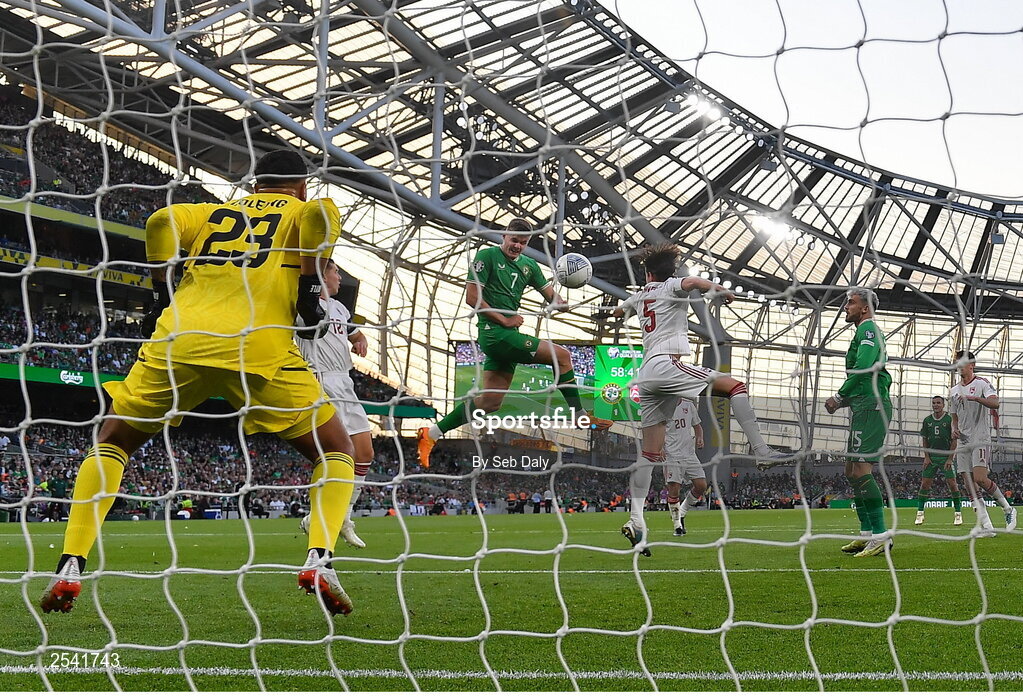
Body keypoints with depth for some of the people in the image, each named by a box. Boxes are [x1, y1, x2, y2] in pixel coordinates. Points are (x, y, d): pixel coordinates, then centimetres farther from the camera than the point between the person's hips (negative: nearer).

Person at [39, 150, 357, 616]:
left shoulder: (214, 211, 28)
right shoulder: (302, 211, 21)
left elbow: (161, 221, 8)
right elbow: (322, 211, -5)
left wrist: (162, 294, 15)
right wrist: (310, 284, 1)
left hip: (179, 339, 3)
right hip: (259, 345, -3)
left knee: (111, 442, 23)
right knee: (336, 450, 13)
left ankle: (70, 566, 10)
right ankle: (319, 560, -10)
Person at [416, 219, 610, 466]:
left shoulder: (528, 265, 18)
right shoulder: (487, 256, -3)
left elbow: (551, 296, 16)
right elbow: (472, 298, -9)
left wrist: (560, 302, -9)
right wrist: (504, 320, -12)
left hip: (509, 335, 8)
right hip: (495, 333, -8)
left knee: (491, 402, 8)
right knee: (562, 355, -11)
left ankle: (432, 433, 14)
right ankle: (580, 416, -3)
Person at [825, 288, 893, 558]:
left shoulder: (868, 329, -6)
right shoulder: (864, 332, 26)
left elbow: (863, 368, -21)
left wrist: (839, 396, -12)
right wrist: (844, 400, 17)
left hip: (870, 405, -11)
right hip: (866, 407, 11)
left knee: (861, 469, -17)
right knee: (852, 470, 12)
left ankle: (881, 534, -18)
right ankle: (867, 533, 15)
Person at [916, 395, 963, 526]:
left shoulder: (949, 419, -5)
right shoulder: (927, 420, 7)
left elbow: (954, 441, -4)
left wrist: (949, 459, -10)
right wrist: (926, 457, 3)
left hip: (946, 456, -3)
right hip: (931, 456, 3)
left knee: (952, 483, -9)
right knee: (925, 483, -2)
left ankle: (958, 513, -1)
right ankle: (920, 513, 3)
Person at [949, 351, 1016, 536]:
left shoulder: (982, 383, -2)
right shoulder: (954, 390, 17)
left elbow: (995, 403, -20)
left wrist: (975, 398, -35)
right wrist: (954, 429, 4)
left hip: (981, 440, -6)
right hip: (963, 443, 6)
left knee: (980, 479, -19)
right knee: (970, 485, -3)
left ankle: (1008, 509, 4)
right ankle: (986, 526, -3)